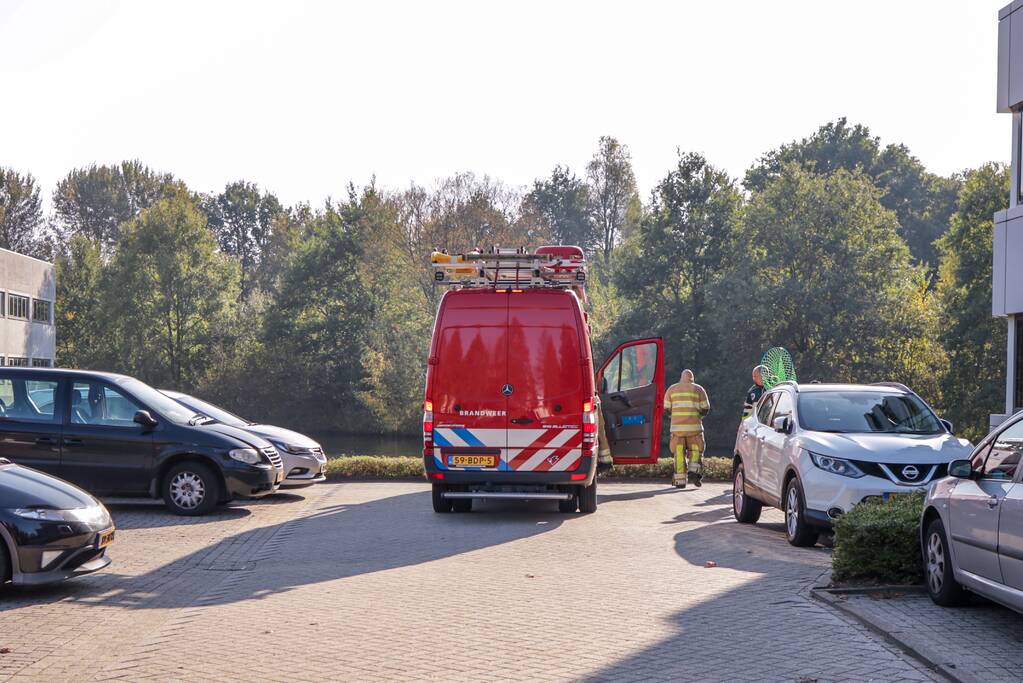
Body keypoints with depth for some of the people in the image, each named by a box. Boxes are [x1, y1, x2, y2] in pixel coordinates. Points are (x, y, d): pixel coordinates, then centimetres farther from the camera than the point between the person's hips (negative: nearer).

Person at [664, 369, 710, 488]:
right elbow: (705, 408, 3)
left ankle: (680, 480, 1)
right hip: (694, 426, -1)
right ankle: (694, 470, -14)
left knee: (679, 453, 4)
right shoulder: (698, 389, 7)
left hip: (677, 426, 1)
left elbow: (666, 408, 7)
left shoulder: (672, 389, 11)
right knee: (695, 450, 9)